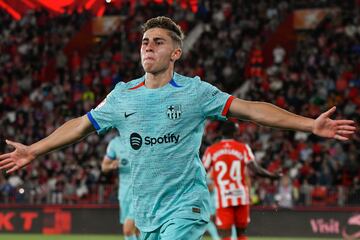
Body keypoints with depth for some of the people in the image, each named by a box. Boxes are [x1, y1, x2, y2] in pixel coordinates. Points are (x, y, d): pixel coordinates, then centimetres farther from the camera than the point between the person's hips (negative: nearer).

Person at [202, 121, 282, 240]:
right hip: (241, 197, 1)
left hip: (223, 199, -1)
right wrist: (273, 175, 8)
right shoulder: (243, 148, 0)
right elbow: (256, 170, -7)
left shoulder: (211, 150, 1)